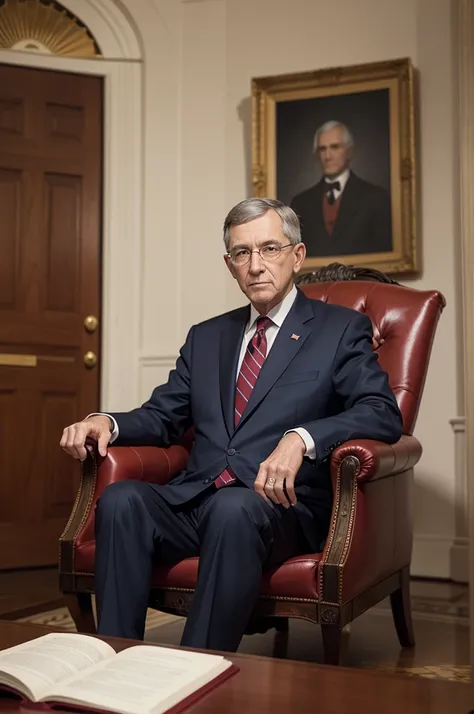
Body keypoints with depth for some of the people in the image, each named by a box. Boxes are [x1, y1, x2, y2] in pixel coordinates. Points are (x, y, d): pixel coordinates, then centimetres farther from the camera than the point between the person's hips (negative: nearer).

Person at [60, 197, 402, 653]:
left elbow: (382, 414, -5)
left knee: (234, 508, -37)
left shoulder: (341, 330, 8)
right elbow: (164, 417, 21)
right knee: (120, 500, -25)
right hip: (192, 498, 4)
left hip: (280, 502, -4)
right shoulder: (205, 337, 24)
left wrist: (301, 438, -23)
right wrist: (108, 423, -2)